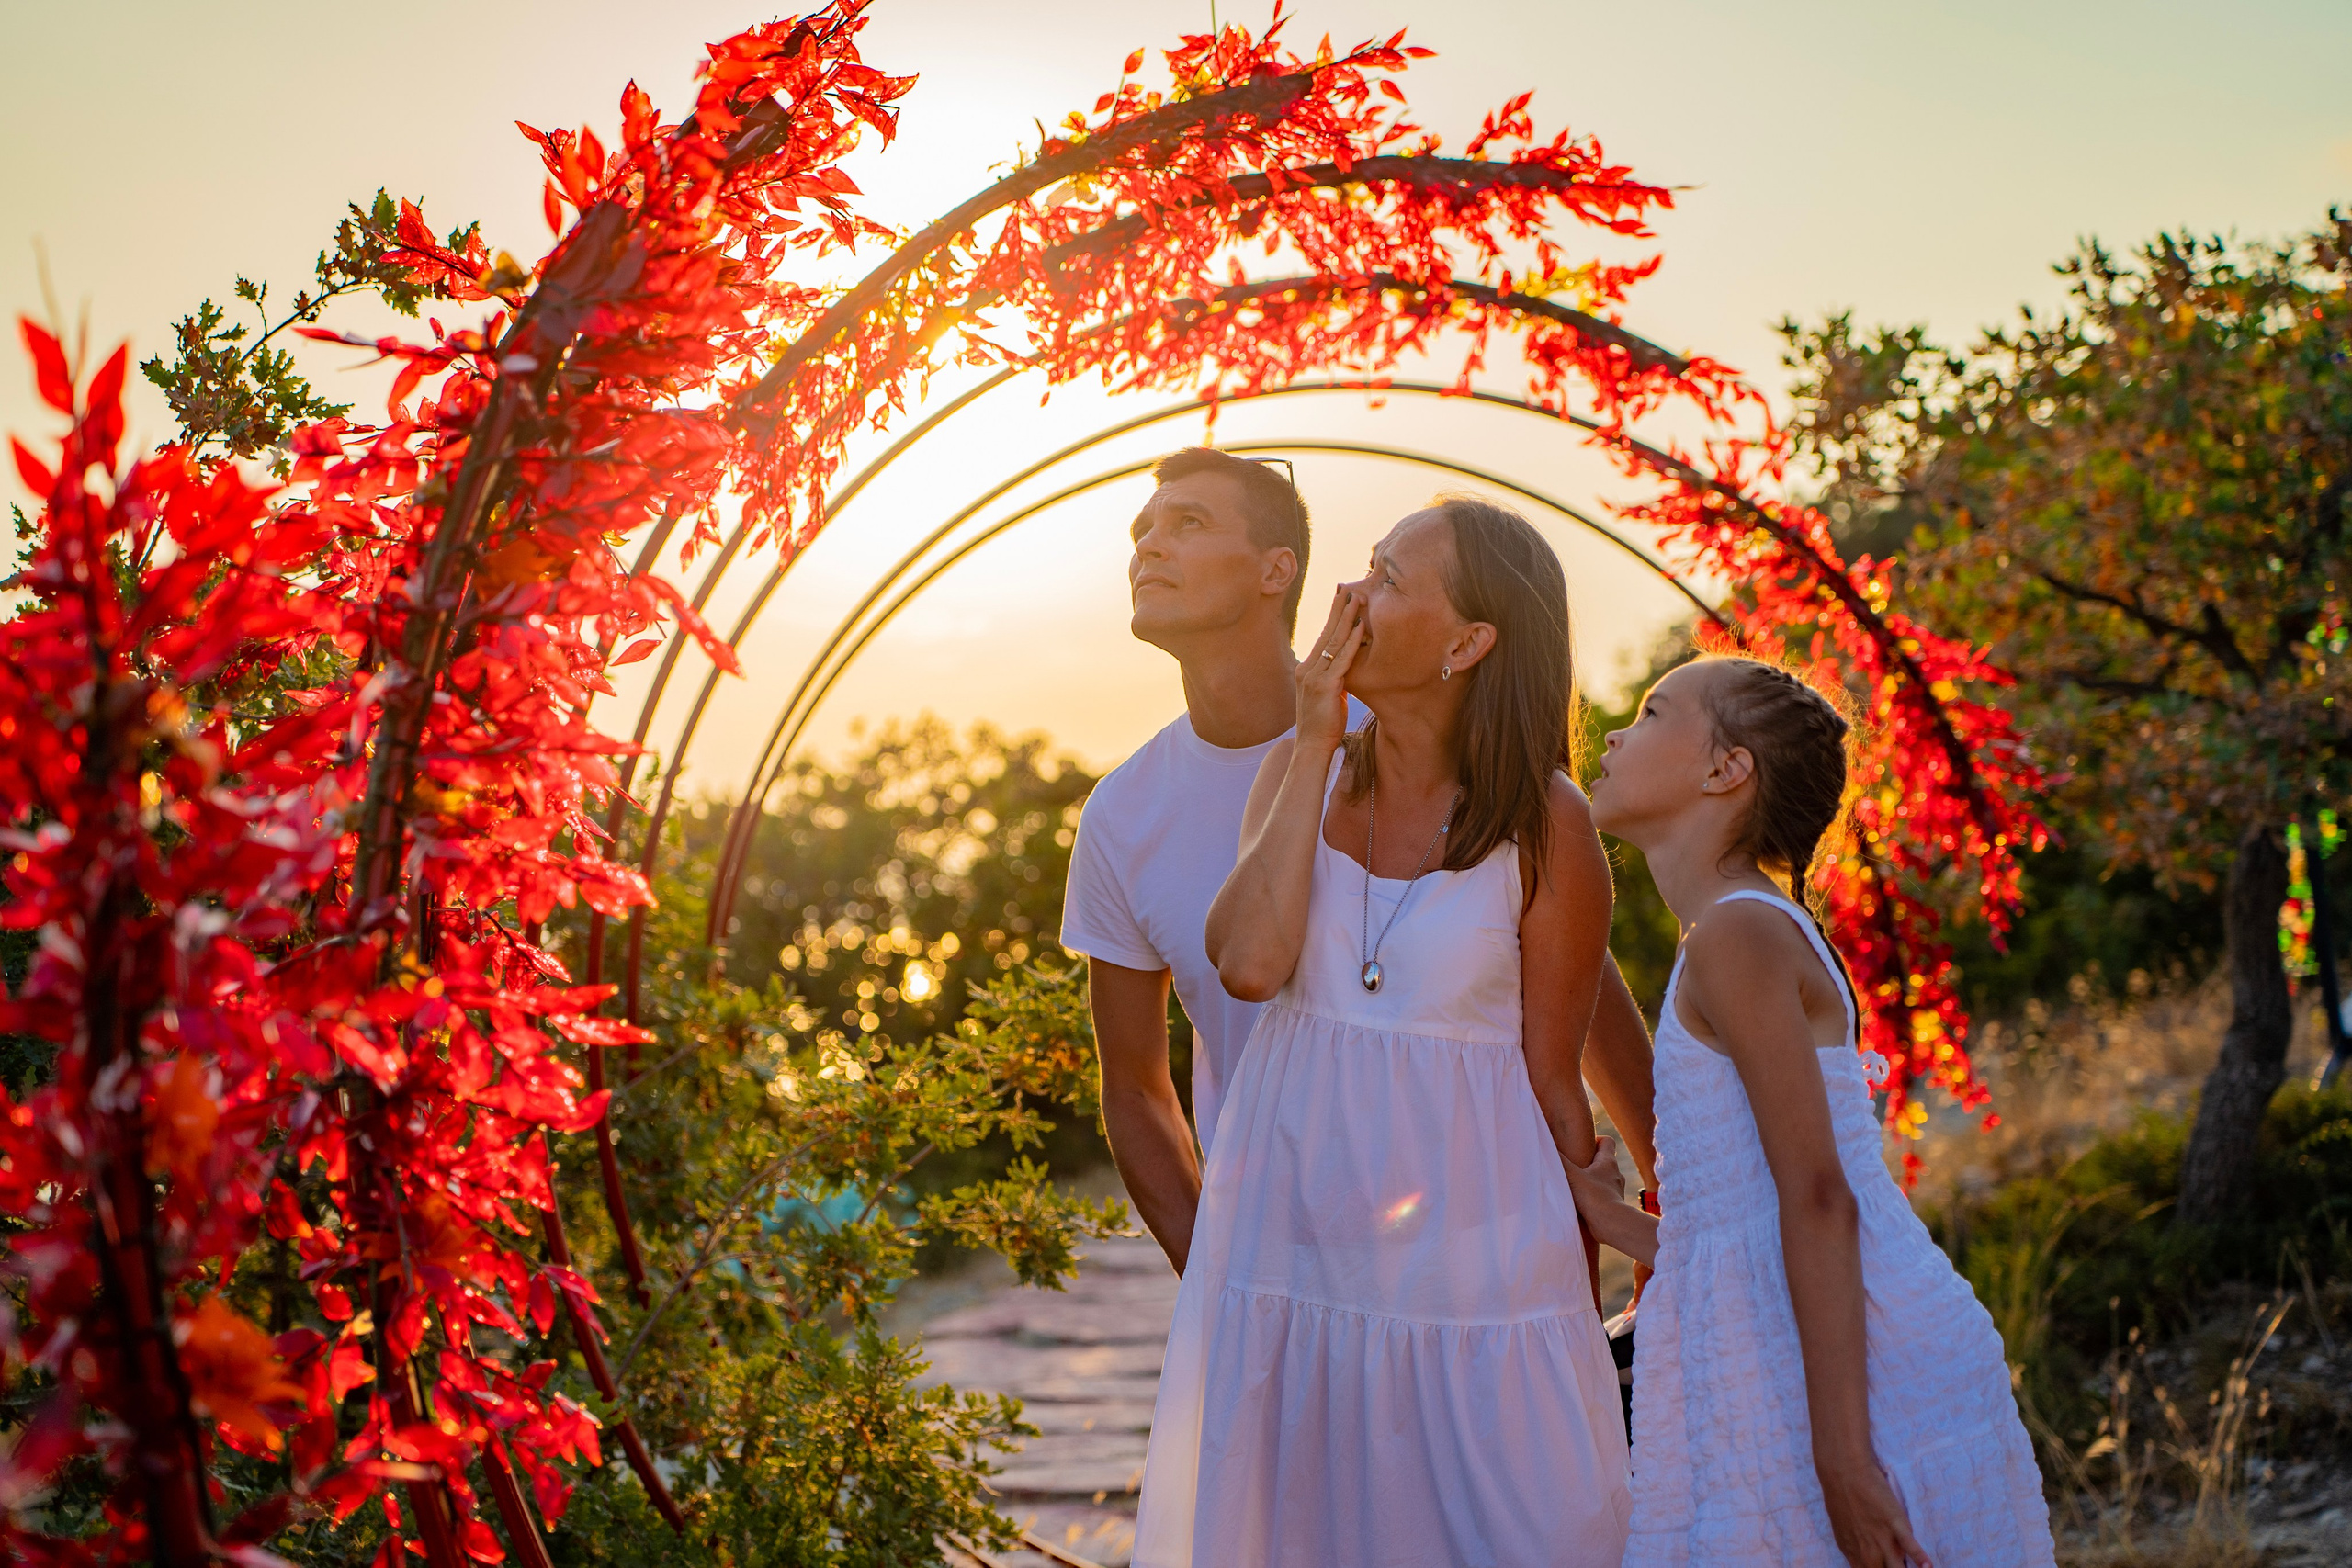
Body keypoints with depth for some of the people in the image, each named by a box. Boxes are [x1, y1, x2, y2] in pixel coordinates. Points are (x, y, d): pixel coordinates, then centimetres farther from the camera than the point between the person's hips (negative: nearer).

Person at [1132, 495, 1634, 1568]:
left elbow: (1552, 1078, -3)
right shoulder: (1301, 772, 4)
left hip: (1468, 1256, -3)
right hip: (1289, 1240, 4)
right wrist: (1317, 745, -10)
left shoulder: (1543, 826, -7)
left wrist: (1585, 1309, 0)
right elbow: (1248, 964, -13)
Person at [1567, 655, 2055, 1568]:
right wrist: (1610, 1220, 13)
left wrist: (1840, 1456, -21)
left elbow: (1818, 1200, -18)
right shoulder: (1760, 932, 17)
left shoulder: (1737, 933, -11)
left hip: (1859, 1380, -9)